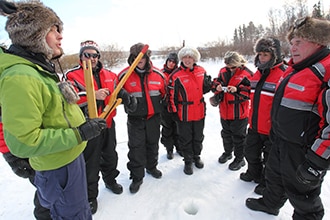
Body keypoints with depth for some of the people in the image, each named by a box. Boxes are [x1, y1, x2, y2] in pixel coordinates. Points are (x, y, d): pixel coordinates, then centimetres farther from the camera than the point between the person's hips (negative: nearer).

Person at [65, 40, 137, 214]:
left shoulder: (109, 75, 7)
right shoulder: (72, 75, -8)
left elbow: (119, 91, 14)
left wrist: (128, 98, -7)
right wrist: (93, 95, -32)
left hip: (108, 123, 5)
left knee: (110, 155, 22)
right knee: (90, 162, 7)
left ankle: (110, 180, 47)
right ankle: (90, 195, 28)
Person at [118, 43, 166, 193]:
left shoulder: (158, 74, -1)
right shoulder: (124, 75, -7)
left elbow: (164, 93, 13)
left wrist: (160, 106, 10)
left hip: (154, 117, 3)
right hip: (135, 118, -2)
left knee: (153, 143, 17)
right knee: (136, 147, 2)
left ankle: (151, 167, 41)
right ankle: (137, 177, 19)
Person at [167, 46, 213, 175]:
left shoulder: (201, 71, 1)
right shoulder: (176, 75, -12)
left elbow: (204, 90, 12)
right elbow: (171, 95, -9)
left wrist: (208, 84, -10)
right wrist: (174, 111, -7)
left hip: (199, 112, 4)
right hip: (184, 113, -4)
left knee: (198, 137, 19)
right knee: (186, 138, 10)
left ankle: (197, 157, 41)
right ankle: (188, 161, 29)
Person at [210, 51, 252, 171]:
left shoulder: (247, 74, -13)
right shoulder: (223, 71, 2)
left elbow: (251, 91, -14)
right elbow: (217, 82, 14)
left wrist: (237, 90, -26)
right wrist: (218, 87, -9)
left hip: (239, 113, -5)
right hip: (224, 111, 5)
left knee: (238, 136, 9)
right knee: (226, 133, 21)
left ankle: (239, 159, 28)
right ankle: (227, 152, 44)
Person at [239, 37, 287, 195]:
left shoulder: (284, 74, -18)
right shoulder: (257, 74, 8)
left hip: (272, 128, -7)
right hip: (254, 126, 8)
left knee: (270, 159, 13)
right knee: (250, 152, 23)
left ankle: (267, 183, 35)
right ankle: (254, 174, 47)